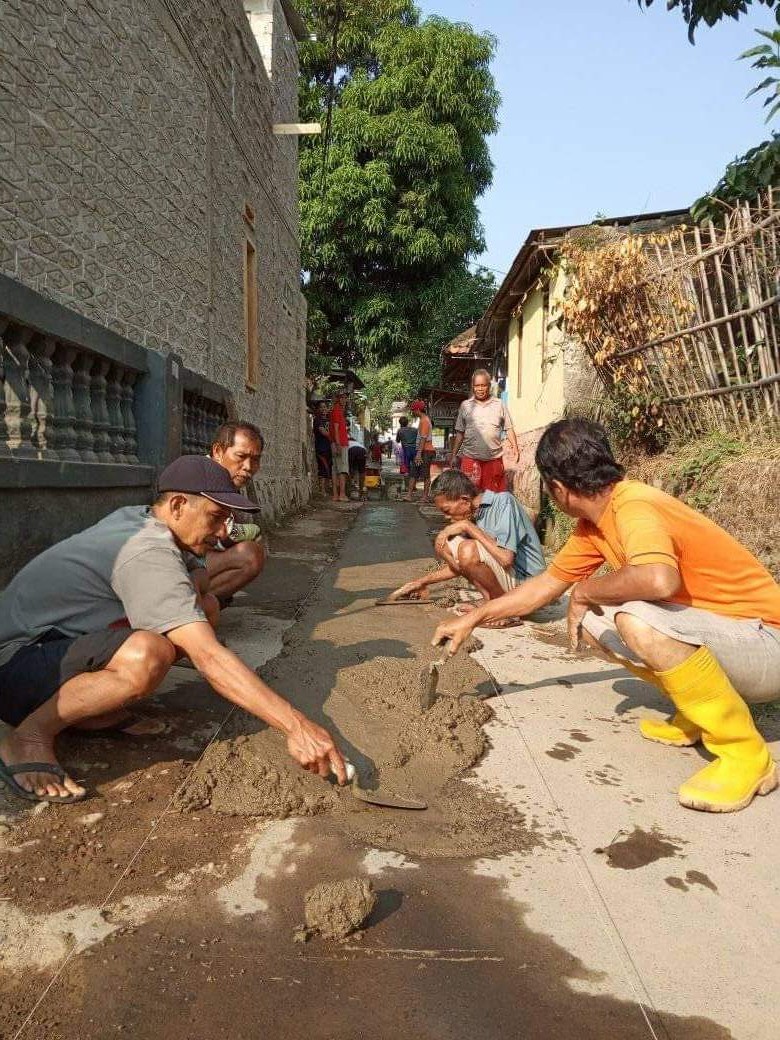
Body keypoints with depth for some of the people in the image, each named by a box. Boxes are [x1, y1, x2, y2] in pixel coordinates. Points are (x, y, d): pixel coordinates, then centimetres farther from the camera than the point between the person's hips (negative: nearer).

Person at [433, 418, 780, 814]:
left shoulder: (632, 507, -24)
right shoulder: (593, 525, 4)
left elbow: (659, 579, -45)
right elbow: (546, 584, 15)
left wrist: (585, 592, -24)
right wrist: (472, 619, 18)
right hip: (717, 636, 9)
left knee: (638, 621, -33)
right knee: (592, 620, 6)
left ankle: (746, 755, -14)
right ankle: (694, 717, 14)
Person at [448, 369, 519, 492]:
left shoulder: (499, 405, 7)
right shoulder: (465, 406, 8)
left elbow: (508, 429, 8)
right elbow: (459, 433, 11)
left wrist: (514, 446, -7)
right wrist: (453, 455, 8)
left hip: (494, 459, 0)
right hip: (471, 459, 0)